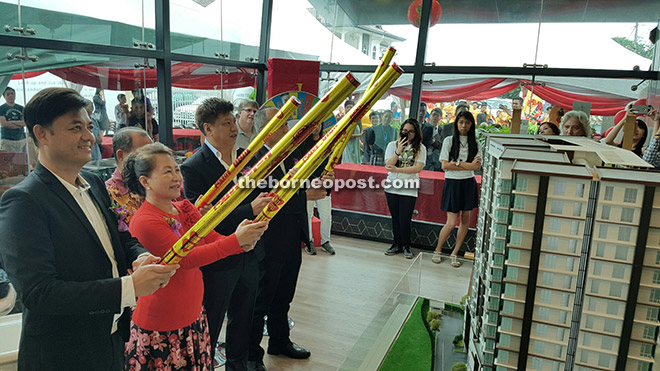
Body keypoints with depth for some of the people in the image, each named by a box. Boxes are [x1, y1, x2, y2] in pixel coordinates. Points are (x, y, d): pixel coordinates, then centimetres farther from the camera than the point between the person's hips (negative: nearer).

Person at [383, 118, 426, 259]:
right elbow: (388, 165, -5)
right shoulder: (392, 145, 5)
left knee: (405, 219, -5)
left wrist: (397, 170, -19)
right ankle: (397, 244, 23)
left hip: (409, 188, -2)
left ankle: (406, 246, 14)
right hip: (392, 186, 2)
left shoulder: (420, 148, 0)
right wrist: (399, 151, -17)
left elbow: (418, 168, -11)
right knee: (395, 218, 8)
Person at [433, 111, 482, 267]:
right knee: (451, 223, -6)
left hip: (468, 184, 4)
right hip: (452, 183, -4)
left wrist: (457, 163, -14)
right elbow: (444, 165, -9)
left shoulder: (475, 143, 6)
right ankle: (438, 250, 15)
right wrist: (467, 165, -11)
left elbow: (477, 166, -4)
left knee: (465, 220, 6)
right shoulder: (449, 141, -2)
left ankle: (454, 253, 18)